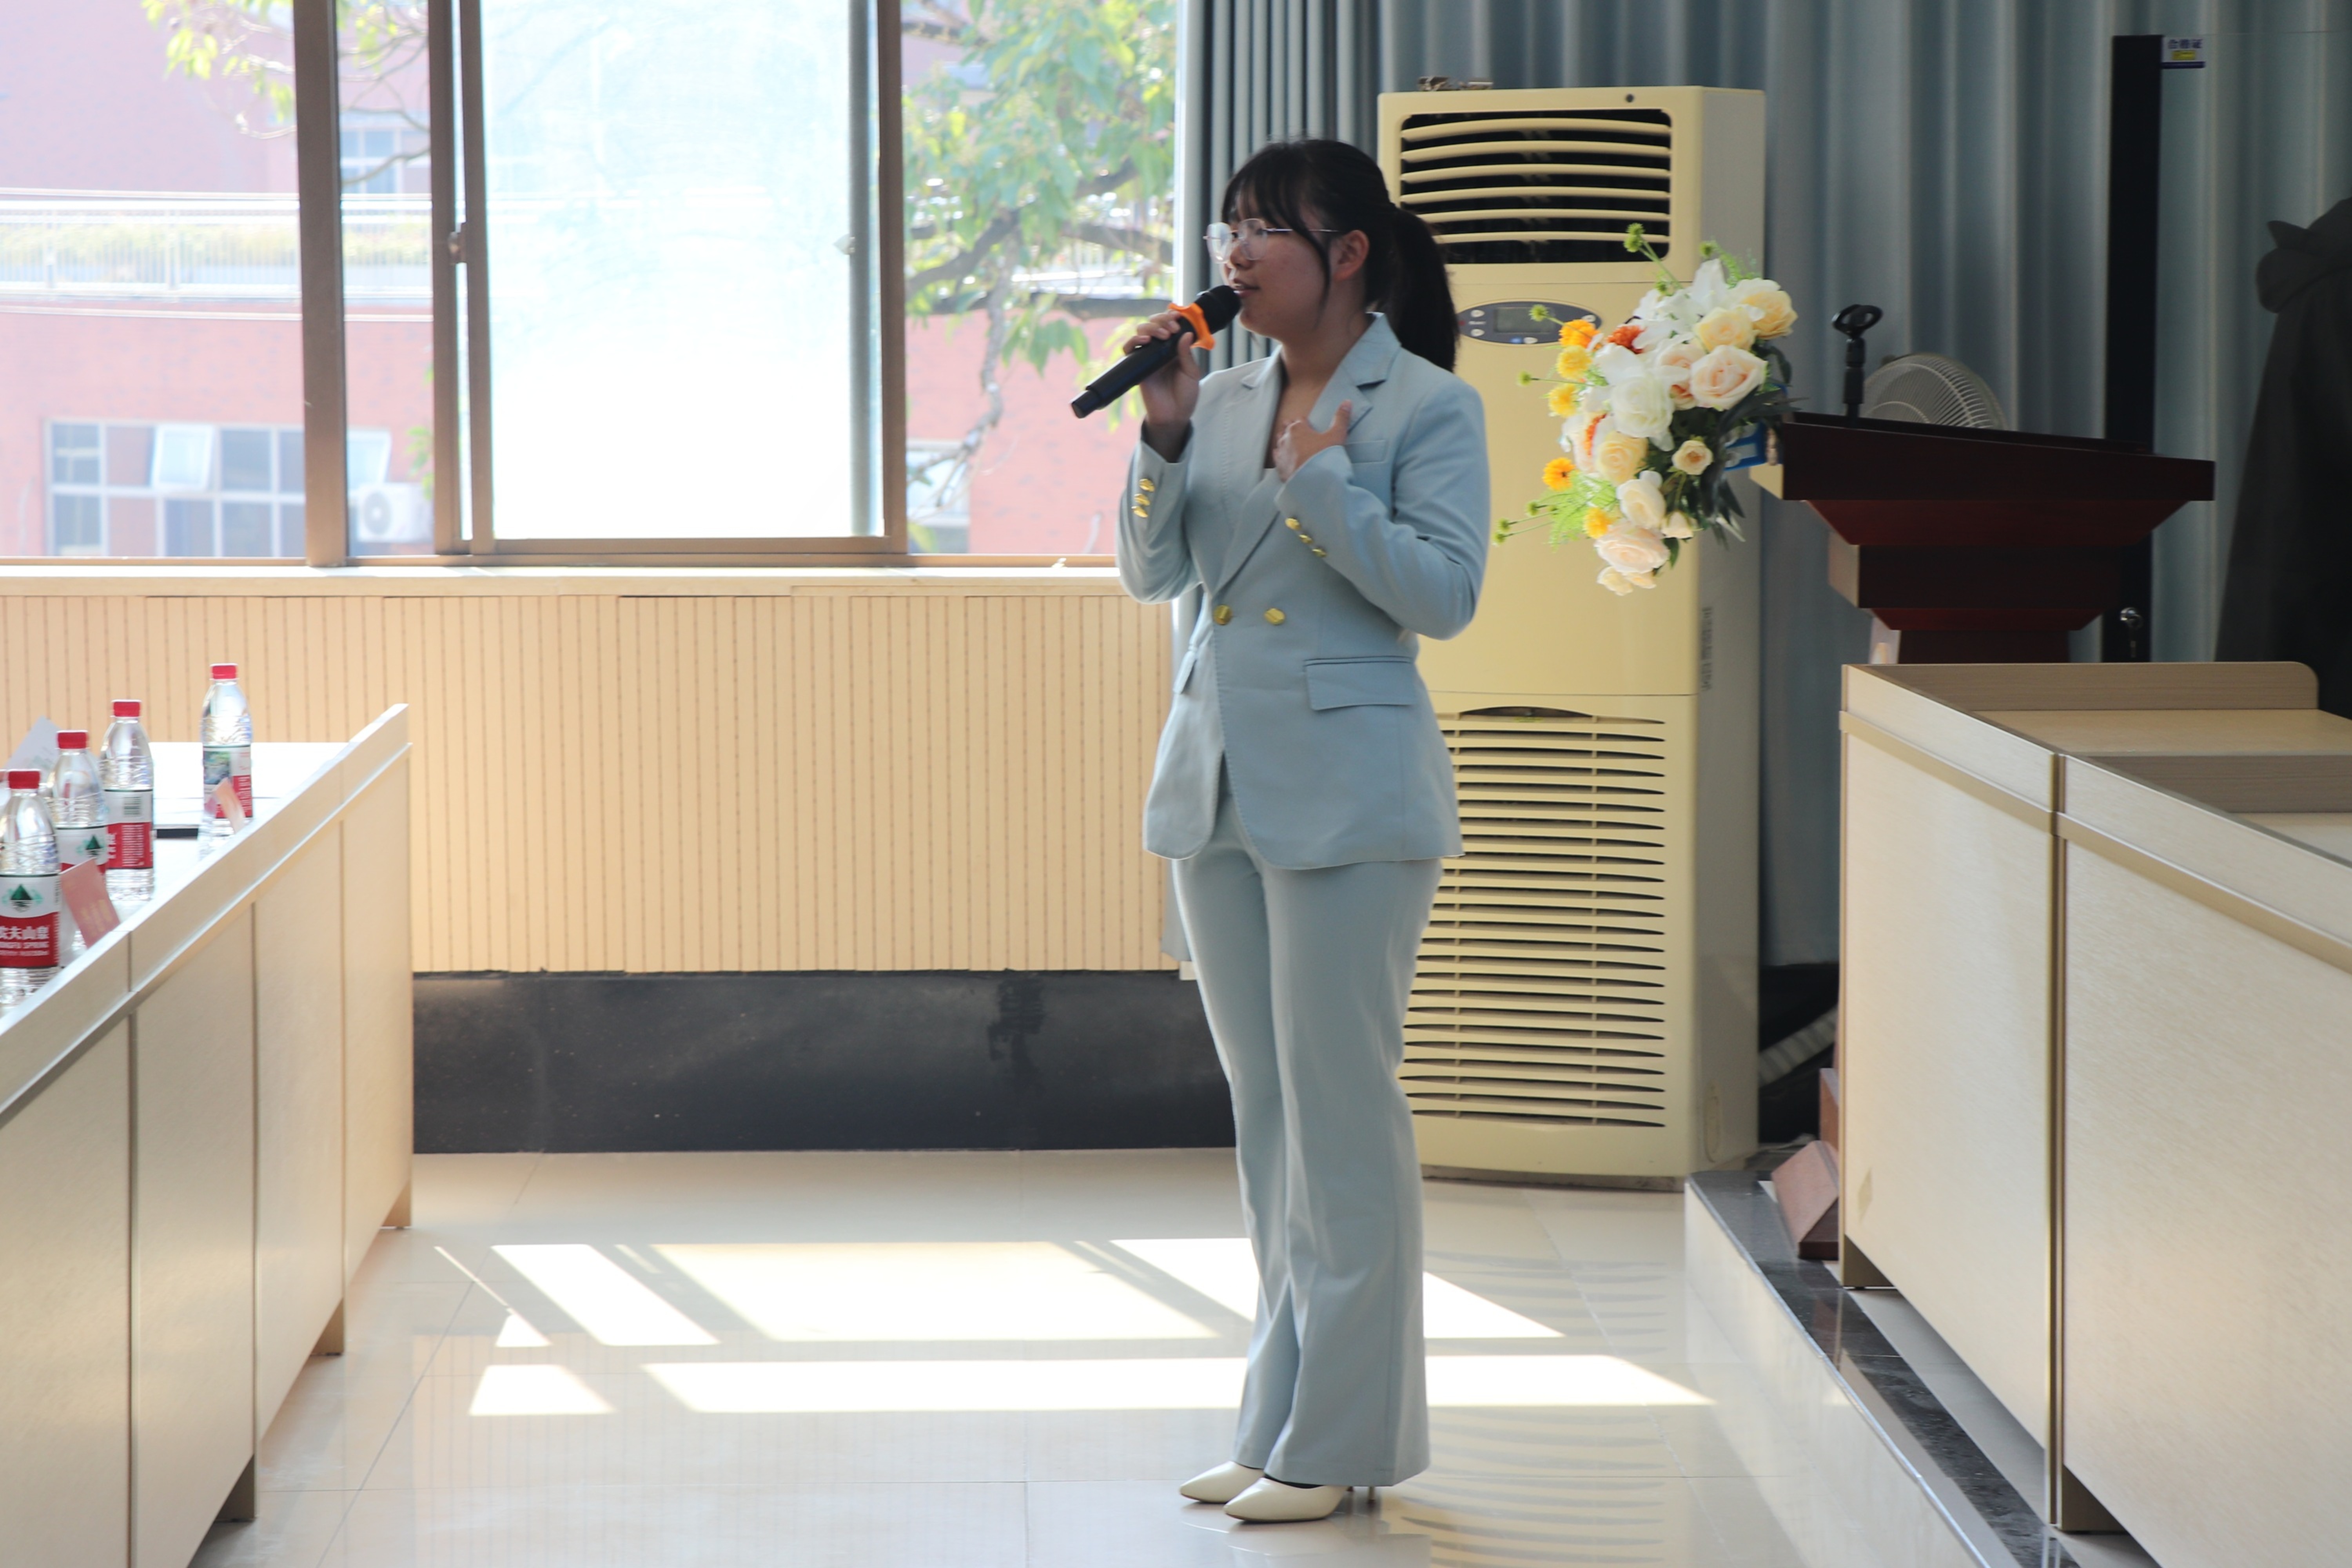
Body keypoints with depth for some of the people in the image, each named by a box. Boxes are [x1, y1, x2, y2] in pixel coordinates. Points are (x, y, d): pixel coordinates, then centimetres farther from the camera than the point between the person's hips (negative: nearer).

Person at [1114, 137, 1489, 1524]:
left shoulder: (1429, 408, -6)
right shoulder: (1225, 398, 11)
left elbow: (1445, 593, -14)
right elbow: (1153, 574, 7)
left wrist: (1318, 481, -18)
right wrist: (1166, 435, -6)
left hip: (1349, 797, -7)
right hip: (1219, 785, 7)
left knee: (1341, 1112, -4)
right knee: (1267, 1112, 12)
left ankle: (1343, 1437, 5)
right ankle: (1284, 1419, 21)